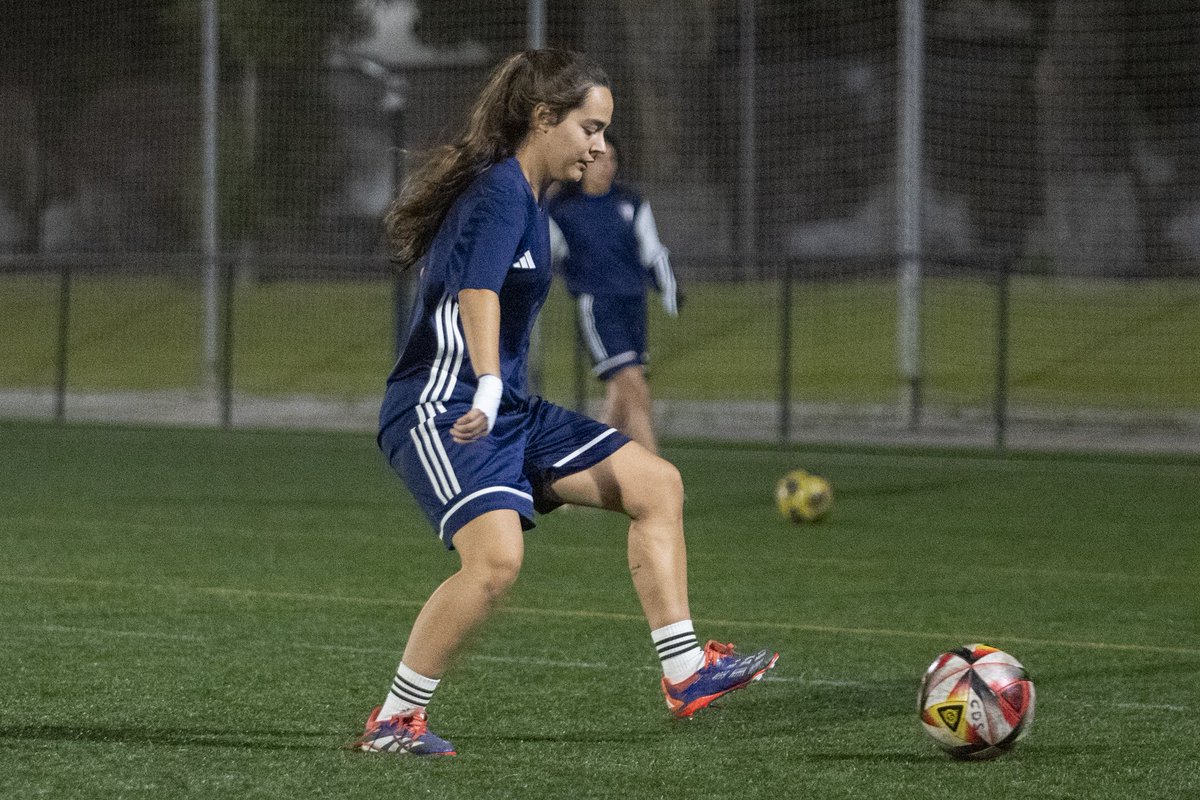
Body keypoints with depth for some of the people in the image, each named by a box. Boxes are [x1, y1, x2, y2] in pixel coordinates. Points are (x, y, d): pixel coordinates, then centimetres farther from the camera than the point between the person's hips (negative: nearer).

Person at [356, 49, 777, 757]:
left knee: (656, 484, 5)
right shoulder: (499, 189, -15)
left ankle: (685, 672, 4)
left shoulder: (529, 196, 16)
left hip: (510, 412, 10)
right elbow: (478, 292, -32)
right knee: (497, 558, -29)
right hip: (442, 413, -10)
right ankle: (394, 721, -15)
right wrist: (487, 390, -47)